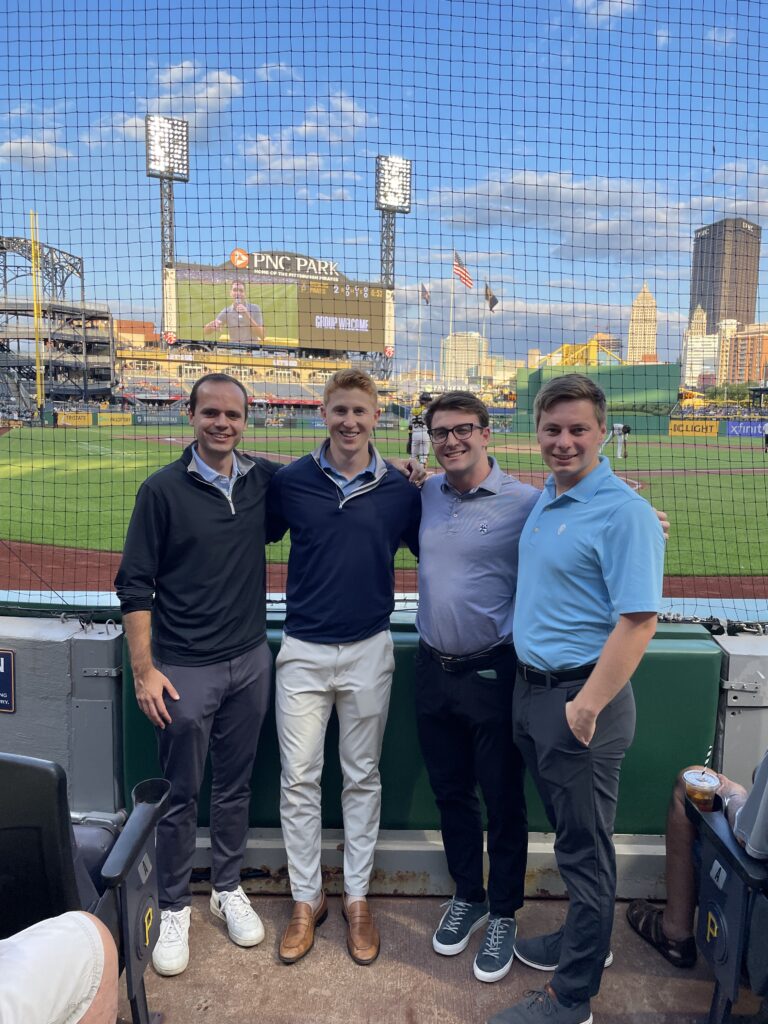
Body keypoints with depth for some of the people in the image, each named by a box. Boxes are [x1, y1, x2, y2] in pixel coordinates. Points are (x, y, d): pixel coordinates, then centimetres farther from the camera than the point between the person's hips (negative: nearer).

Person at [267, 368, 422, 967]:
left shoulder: (400, 490, -2)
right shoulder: (291, 481, -3)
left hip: (369, 649, 0)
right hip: (304, 649, 0)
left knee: (363, 778, 12)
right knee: (299, 779, 7)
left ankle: (357, 897, 30)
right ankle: (307, 899, 27)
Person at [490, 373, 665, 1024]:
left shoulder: (624, 512, -18)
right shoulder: (544, 500, 7)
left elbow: (639, 620, -22)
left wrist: (586, 707, -22)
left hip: (582, 701, -8)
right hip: (531, 688, 8)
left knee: (585, 849, 9)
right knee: (568, 835, 24)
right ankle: (581, 941, 45)